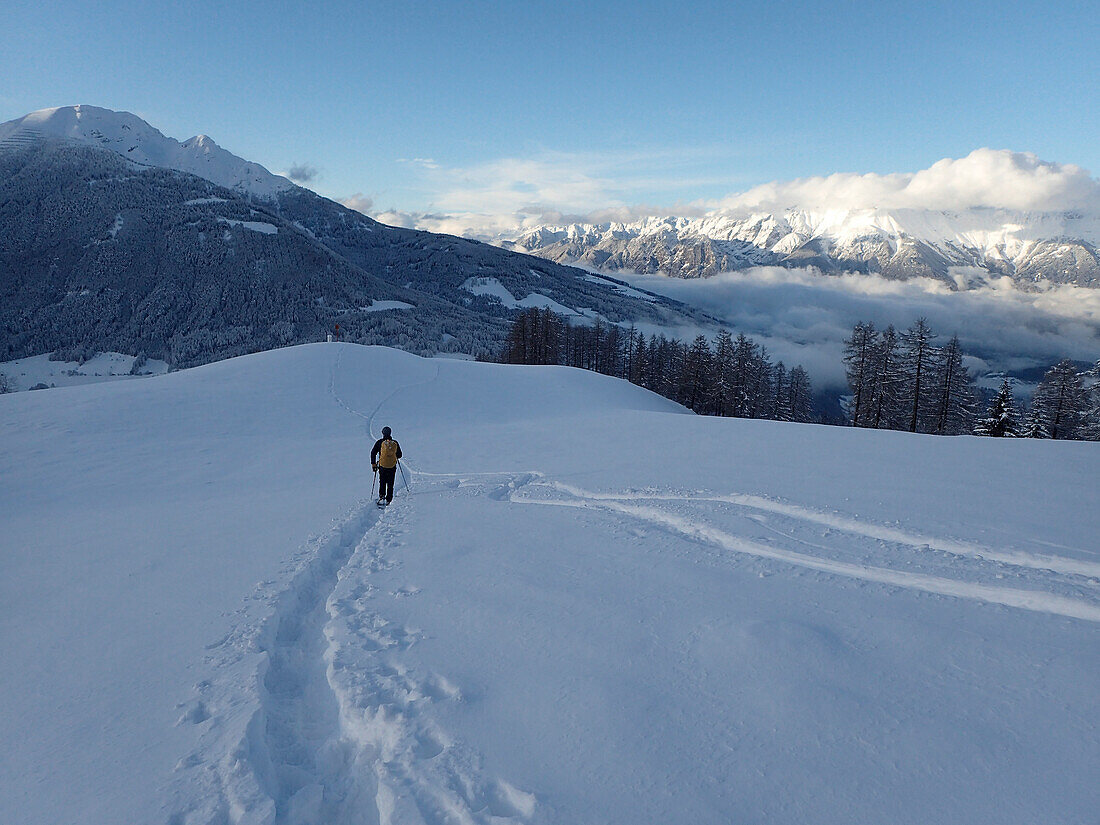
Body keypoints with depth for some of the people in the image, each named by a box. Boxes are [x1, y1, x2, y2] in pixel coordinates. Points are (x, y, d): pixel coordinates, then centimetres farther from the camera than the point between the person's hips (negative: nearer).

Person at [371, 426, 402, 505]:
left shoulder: (379, 442, -4)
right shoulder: (395, 443, 0)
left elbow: (373, 453, -3)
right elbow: (399, 455, 8)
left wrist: (373, 464, 4)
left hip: (382, 466, -1)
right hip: (393, 467, 1)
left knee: (382, 482, 15)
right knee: (390, 484, 10)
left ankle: (381, 496, 2)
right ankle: (388, 499, 10)